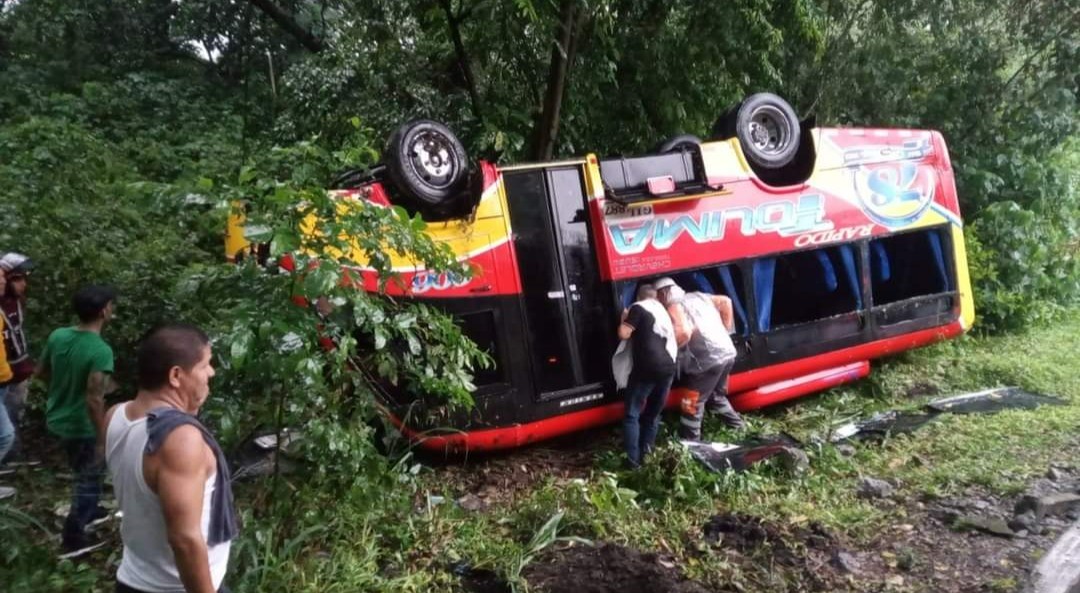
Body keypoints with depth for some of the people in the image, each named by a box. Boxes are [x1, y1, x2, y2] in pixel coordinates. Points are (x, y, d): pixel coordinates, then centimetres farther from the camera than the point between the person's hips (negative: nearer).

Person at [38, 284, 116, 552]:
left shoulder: (57, 336, -6)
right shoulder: (101, 351, -28)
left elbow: (41, 372, 8)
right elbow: (94, 400, -30)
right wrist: (102, 440, -21)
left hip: (56, 419, 8)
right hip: (82, 427, -8)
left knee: (84, 473, 29)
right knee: (89, 478, 12)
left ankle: (87, 510, 47)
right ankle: (73, 537, 21)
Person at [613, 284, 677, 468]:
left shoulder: (638, 308, 1)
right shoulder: (663, 311, 24)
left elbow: (624, 334, -8)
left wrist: (624, 318, 10)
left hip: (646, 369, -7)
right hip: (667, 368, 7)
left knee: (631, 415, 0)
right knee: (653, 414, 19)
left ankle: (633, 460, -7)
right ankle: (645, 454, 18)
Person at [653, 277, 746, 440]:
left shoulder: (674, 307, -7)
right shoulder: (699, 296, 17)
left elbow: (684, 333, -23)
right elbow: (725, 301, 25)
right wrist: (726, 329, 24)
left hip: (708, 360, -8)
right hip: (728, 353, 8)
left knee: (692, 404, 2)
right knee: (717, 396, 29)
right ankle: (740, 429, 36)